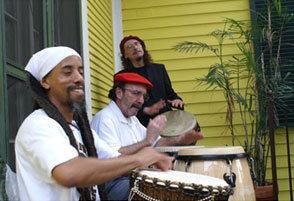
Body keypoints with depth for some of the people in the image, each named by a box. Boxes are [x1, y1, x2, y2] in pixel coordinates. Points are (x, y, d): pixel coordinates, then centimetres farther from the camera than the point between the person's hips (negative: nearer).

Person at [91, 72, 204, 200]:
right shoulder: (105, 118, -15)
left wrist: (179, 140, -1)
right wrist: (147, 141, -28)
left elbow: (156, 143, 19)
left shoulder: (132, 119, 18)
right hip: (113, 183, -10)